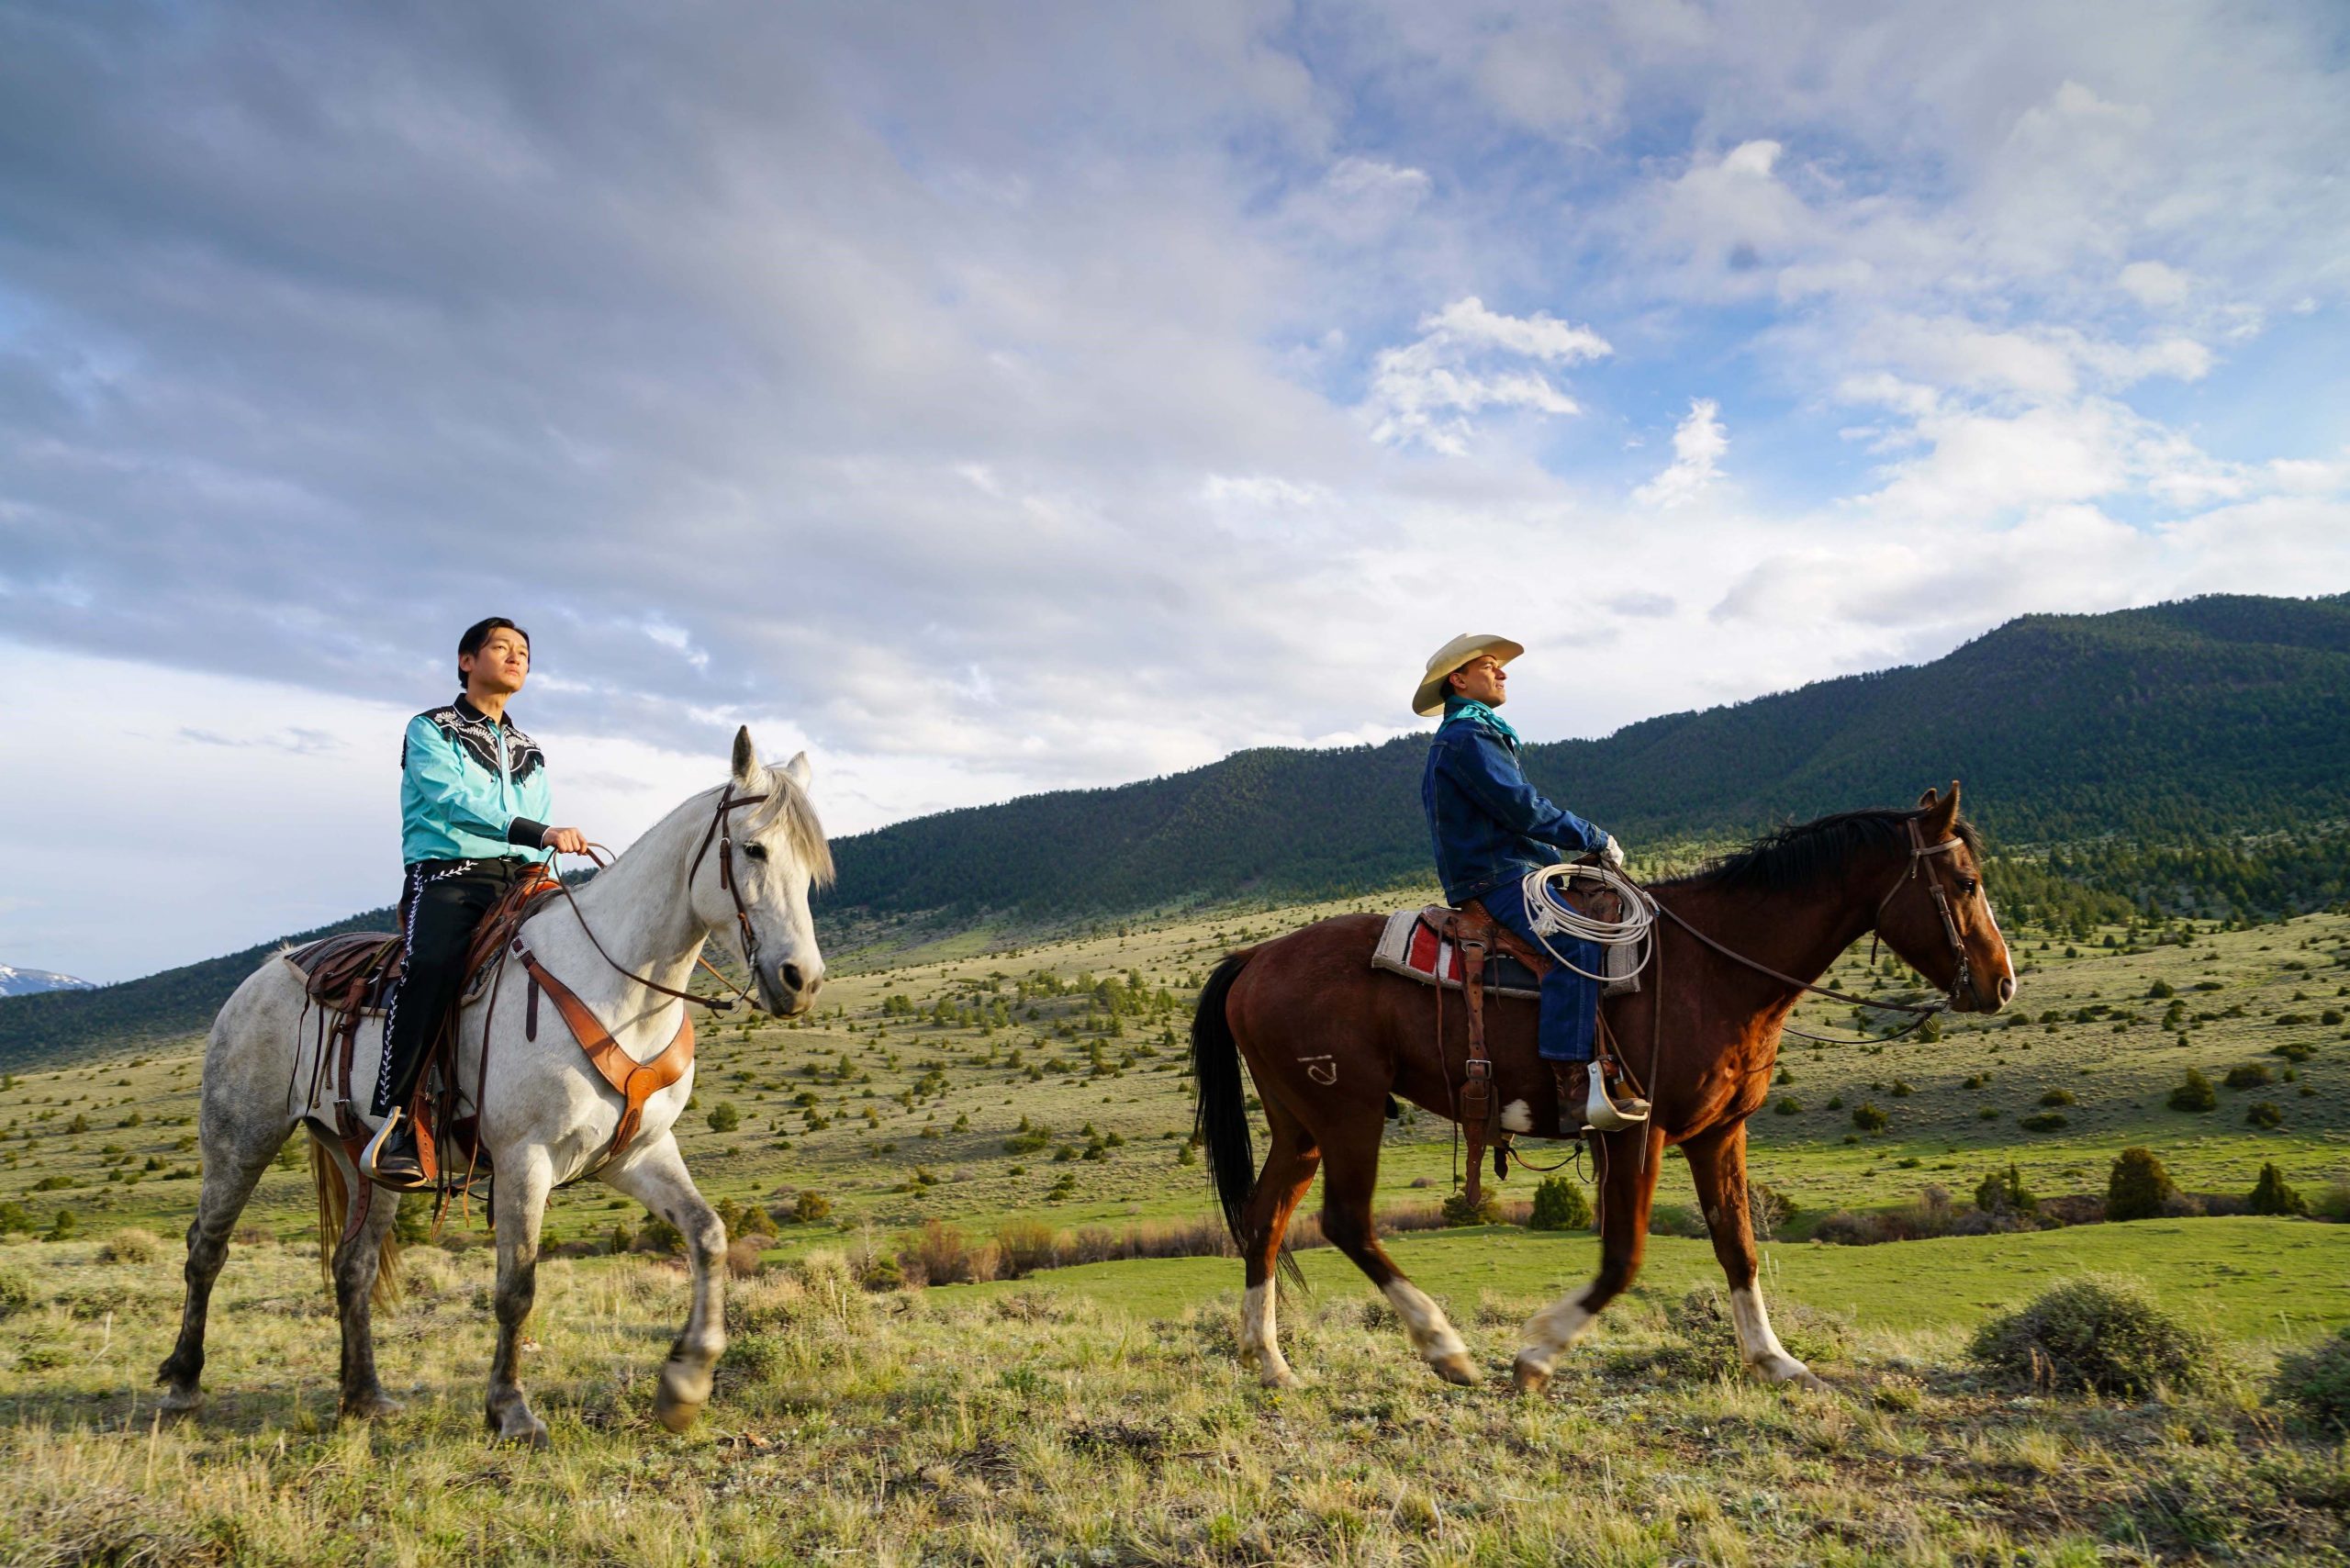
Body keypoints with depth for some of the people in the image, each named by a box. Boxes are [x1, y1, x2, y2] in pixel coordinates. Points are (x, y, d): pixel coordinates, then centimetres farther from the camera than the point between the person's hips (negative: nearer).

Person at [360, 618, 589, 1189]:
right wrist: (539, 831, -26)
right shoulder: (430, 731, 9)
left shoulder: (531, 755, 27)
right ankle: (393, 1123, -34)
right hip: (448, 876, -5)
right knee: (433, 964, -36)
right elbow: (456, 802, -11)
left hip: (521, 884, 5)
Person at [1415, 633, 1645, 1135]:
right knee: (1575, 946, -30)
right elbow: (1523, 808, -15)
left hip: (1506, 872, 11)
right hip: (1496, 880, -11)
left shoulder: (1482, 734, 27)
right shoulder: (1467, 736, -8)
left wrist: (1569, 863, 19)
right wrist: (1595, 839, -6)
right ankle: (1575, 1092, -37)